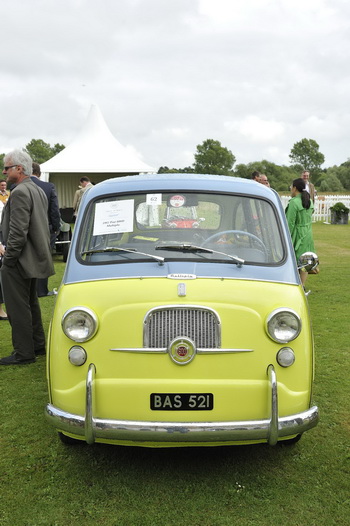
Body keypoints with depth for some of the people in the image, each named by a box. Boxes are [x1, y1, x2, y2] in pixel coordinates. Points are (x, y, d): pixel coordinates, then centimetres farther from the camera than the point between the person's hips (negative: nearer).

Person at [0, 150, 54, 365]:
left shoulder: (20, 193, -18)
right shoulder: (38, 190, 12)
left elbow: (18, 232, -24)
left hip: (19, 261, -10)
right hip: (34, 258, 10)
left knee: (18, 308, -1)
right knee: (31, 303, 19)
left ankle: (24, 353, 7)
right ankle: (38, 345, 30)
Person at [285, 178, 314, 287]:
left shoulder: (294, 202, -17)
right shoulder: (309, 201, 8)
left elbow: (290, 223, -18)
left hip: (297, 235, -8)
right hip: (308, 234, 8)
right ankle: (302, 285, 15)